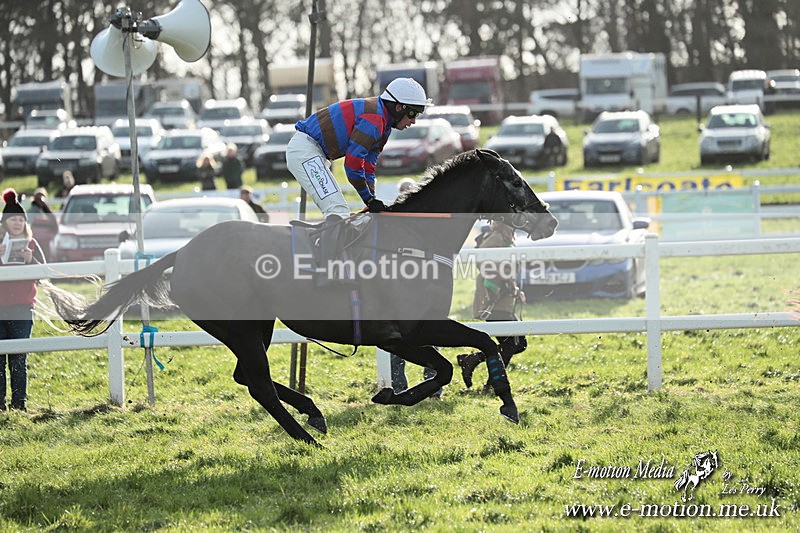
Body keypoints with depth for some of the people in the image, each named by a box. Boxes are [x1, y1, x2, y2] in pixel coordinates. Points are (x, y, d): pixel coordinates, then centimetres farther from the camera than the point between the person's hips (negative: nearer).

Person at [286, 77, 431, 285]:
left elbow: (368, 166, 17)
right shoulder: (373, 118, -19)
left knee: (340, 213, 14)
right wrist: (369, 199, -10)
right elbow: (352, 163, -20)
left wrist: (373, 202, 7)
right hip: (305, 150, -11)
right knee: (337, 211, -19)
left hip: (315, 155, 11)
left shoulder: (383, 126, 15)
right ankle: (326, 276, -25)